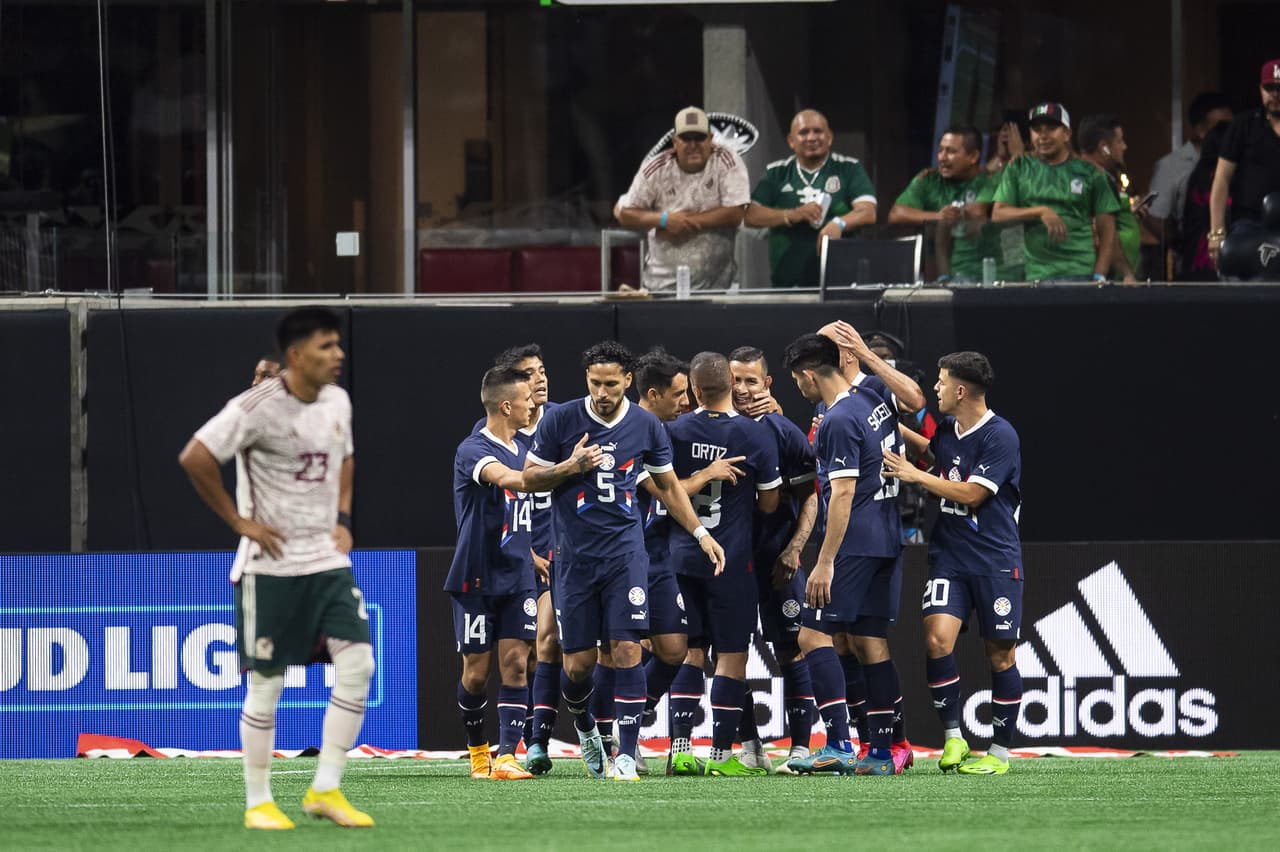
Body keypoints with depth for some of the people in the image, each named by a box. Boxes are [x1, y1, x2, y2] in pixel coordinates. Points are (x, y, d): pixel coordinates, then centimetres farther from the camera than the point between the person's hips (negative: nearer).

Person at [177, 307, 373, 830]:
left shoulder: (337, 401, 7)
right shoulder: (259, 407, -15)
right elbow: (195, 458, -20)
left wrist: (341, 519, 13)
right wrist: (239, 522, -14)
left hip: (328, 560, 6)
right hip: (273, 566, -6)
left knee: (357, 664, -7)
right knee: (266, 685, 0)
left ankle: (326, 790, 2)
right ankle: (258, 802, 12)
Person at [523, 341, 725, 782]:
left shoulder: (646, 426, 2)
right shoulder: (561, 421, -4)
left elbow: (668, 485, 16)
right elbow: (531, 477, 3)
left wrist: (700, 532, 9)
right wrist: (573, 467, -15)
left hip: (625, 549, 0)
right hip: (575, 554, 0)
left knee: (627, 650, -12)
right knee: (578, 663, 0)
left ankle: (627, 755, -10)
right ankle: (584, 727, 32)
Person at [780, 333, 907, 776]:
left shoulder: (838, 421, -15)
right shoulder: (875, 401, 10)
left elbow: (843, 493, -19)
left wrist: (825, 562, -18)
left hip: (853, 543, -9)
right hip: (887, 540, 9)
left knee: (814, 635, -7)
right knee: (870, 642, 10)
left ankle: (840, 746, -15)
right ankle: (883, 753, 8)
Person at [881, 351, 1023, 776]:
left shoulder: (1000, 436, -14)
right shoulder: (947, 429, 8)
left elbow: (971, 494, -18)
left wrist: (914, 474, -14)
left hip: (995, 561, -6)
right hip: (949, 556, 6)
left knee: (1000, 656, 1)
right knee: (937, 637, -13)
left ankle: (1000, 752, 11)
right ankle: (953, 739, -4)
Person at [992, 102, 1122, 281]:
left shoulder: (1088, 173, 9)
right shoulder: (1018, 170, 14)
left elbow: (1107, 230, 7)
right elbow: (997, 214, 5)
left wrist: (1099, 277, -5)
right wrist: (1040, 212, -10)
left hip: (1079, 273, -1)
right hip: (1034, 276, 1)